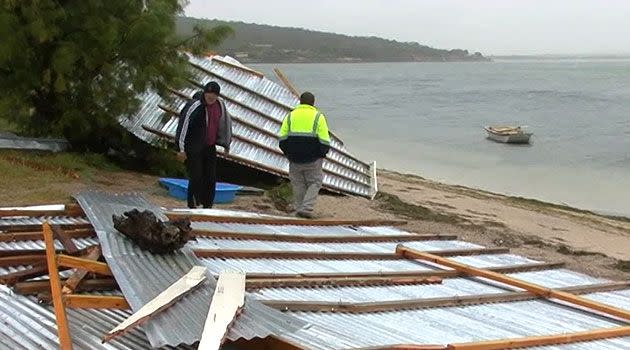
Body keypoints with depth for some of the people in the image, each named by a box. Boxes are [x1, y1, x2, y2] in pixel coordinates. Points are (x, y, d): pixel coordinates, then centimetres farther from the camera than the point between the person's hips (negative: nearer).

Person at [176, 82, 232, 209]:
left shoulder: (220, 104, 1)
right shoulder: (194, 106, -17)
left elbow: (225, 122, 17)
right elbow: (183, 126, -16)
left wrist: (226, 143, 21)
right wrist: (182, 149, -15)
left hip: (210, 147, 6)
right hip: (194, 149, -6)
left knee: (211, 178, 7)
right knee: (196, 178, -7)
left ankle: (208, 206, 18)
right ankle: (192, 206, 4)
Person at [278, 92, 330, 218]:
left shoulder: (290, 116, 7)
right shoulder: (318, 117, -1)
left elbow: (282, 138, 4)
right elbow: (325, 141, -7)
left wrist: (288, 153, 15)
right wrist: (322, 154, 8)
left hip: (295, 159, 3)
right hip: (313, 160, -3)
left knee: (298, 184, 15)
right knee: (314, 183, 10)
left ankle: (299, 208, 18)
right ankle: (306, 208, 0)